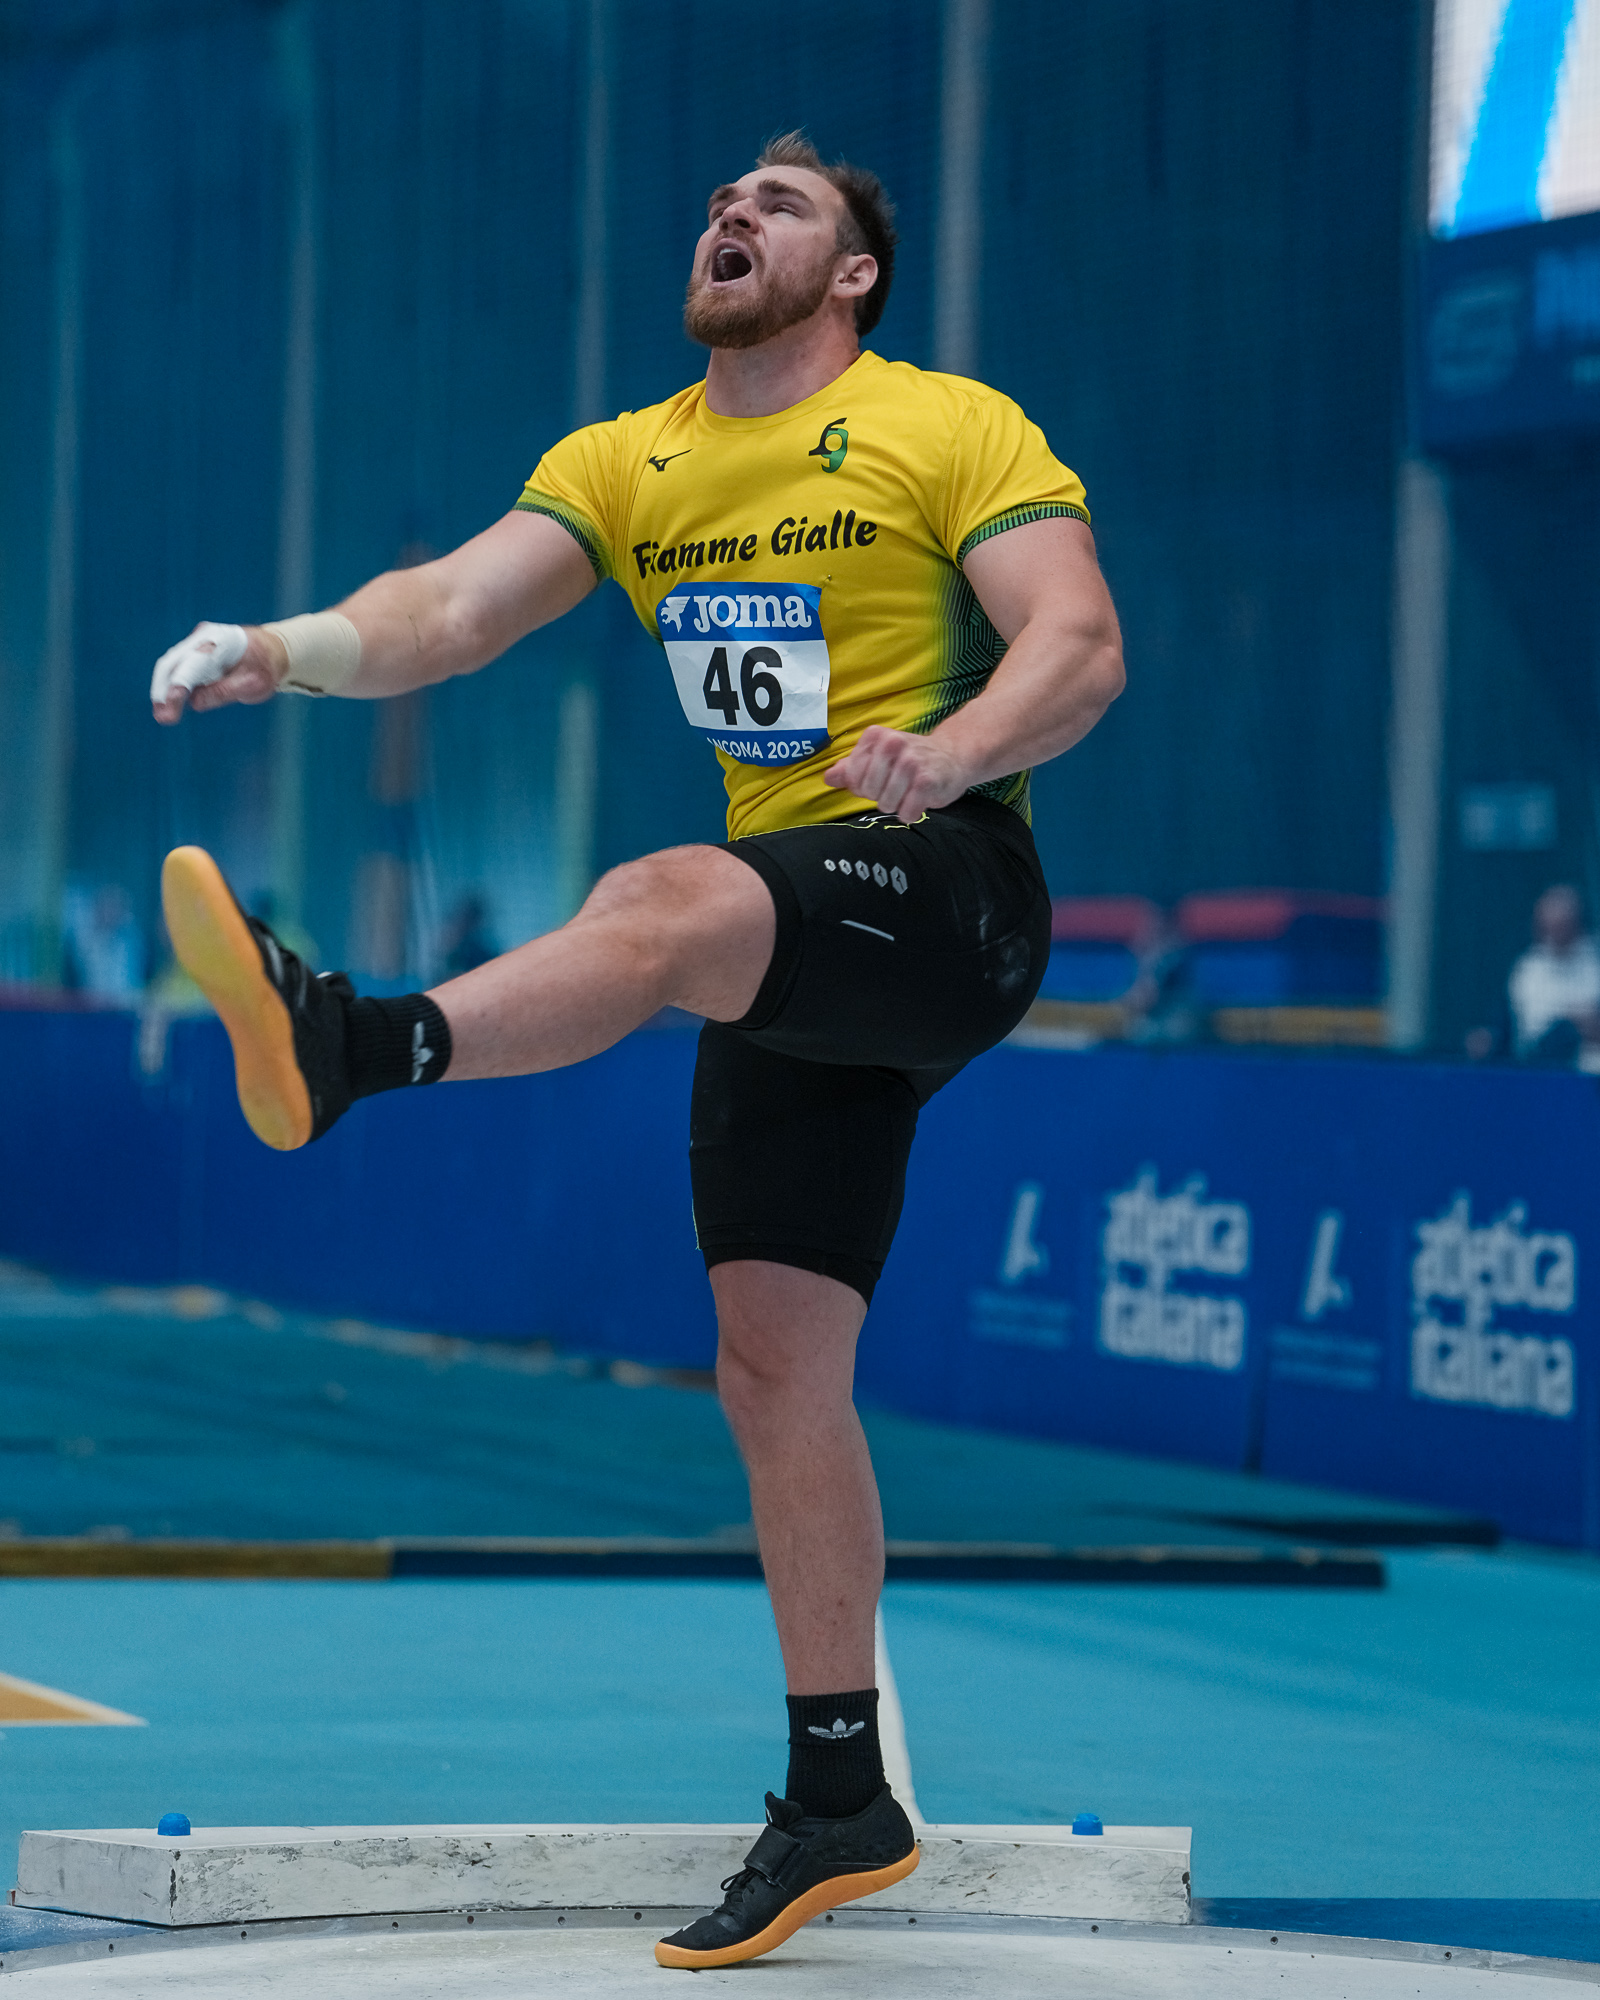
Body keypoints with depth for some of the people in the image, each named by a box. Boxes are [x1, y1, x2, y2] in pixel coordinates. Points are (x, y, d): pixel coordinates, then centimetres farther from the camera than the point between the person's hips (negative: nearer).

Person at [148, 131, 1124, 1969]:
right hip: (792, 961, 7)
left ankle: (357, 1048, -64)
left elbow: (1080, 649, -10)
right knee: (772, 1362, 3)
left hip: (951, 897, -7)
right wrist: (293, 647, -18)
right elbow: (456, 608, 2)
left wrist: (947, 755, -29)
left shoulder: (950, 428, 0)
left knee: (659, 906, -36)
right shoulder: (627, 467, 16)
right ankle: (839, 1803, 9)